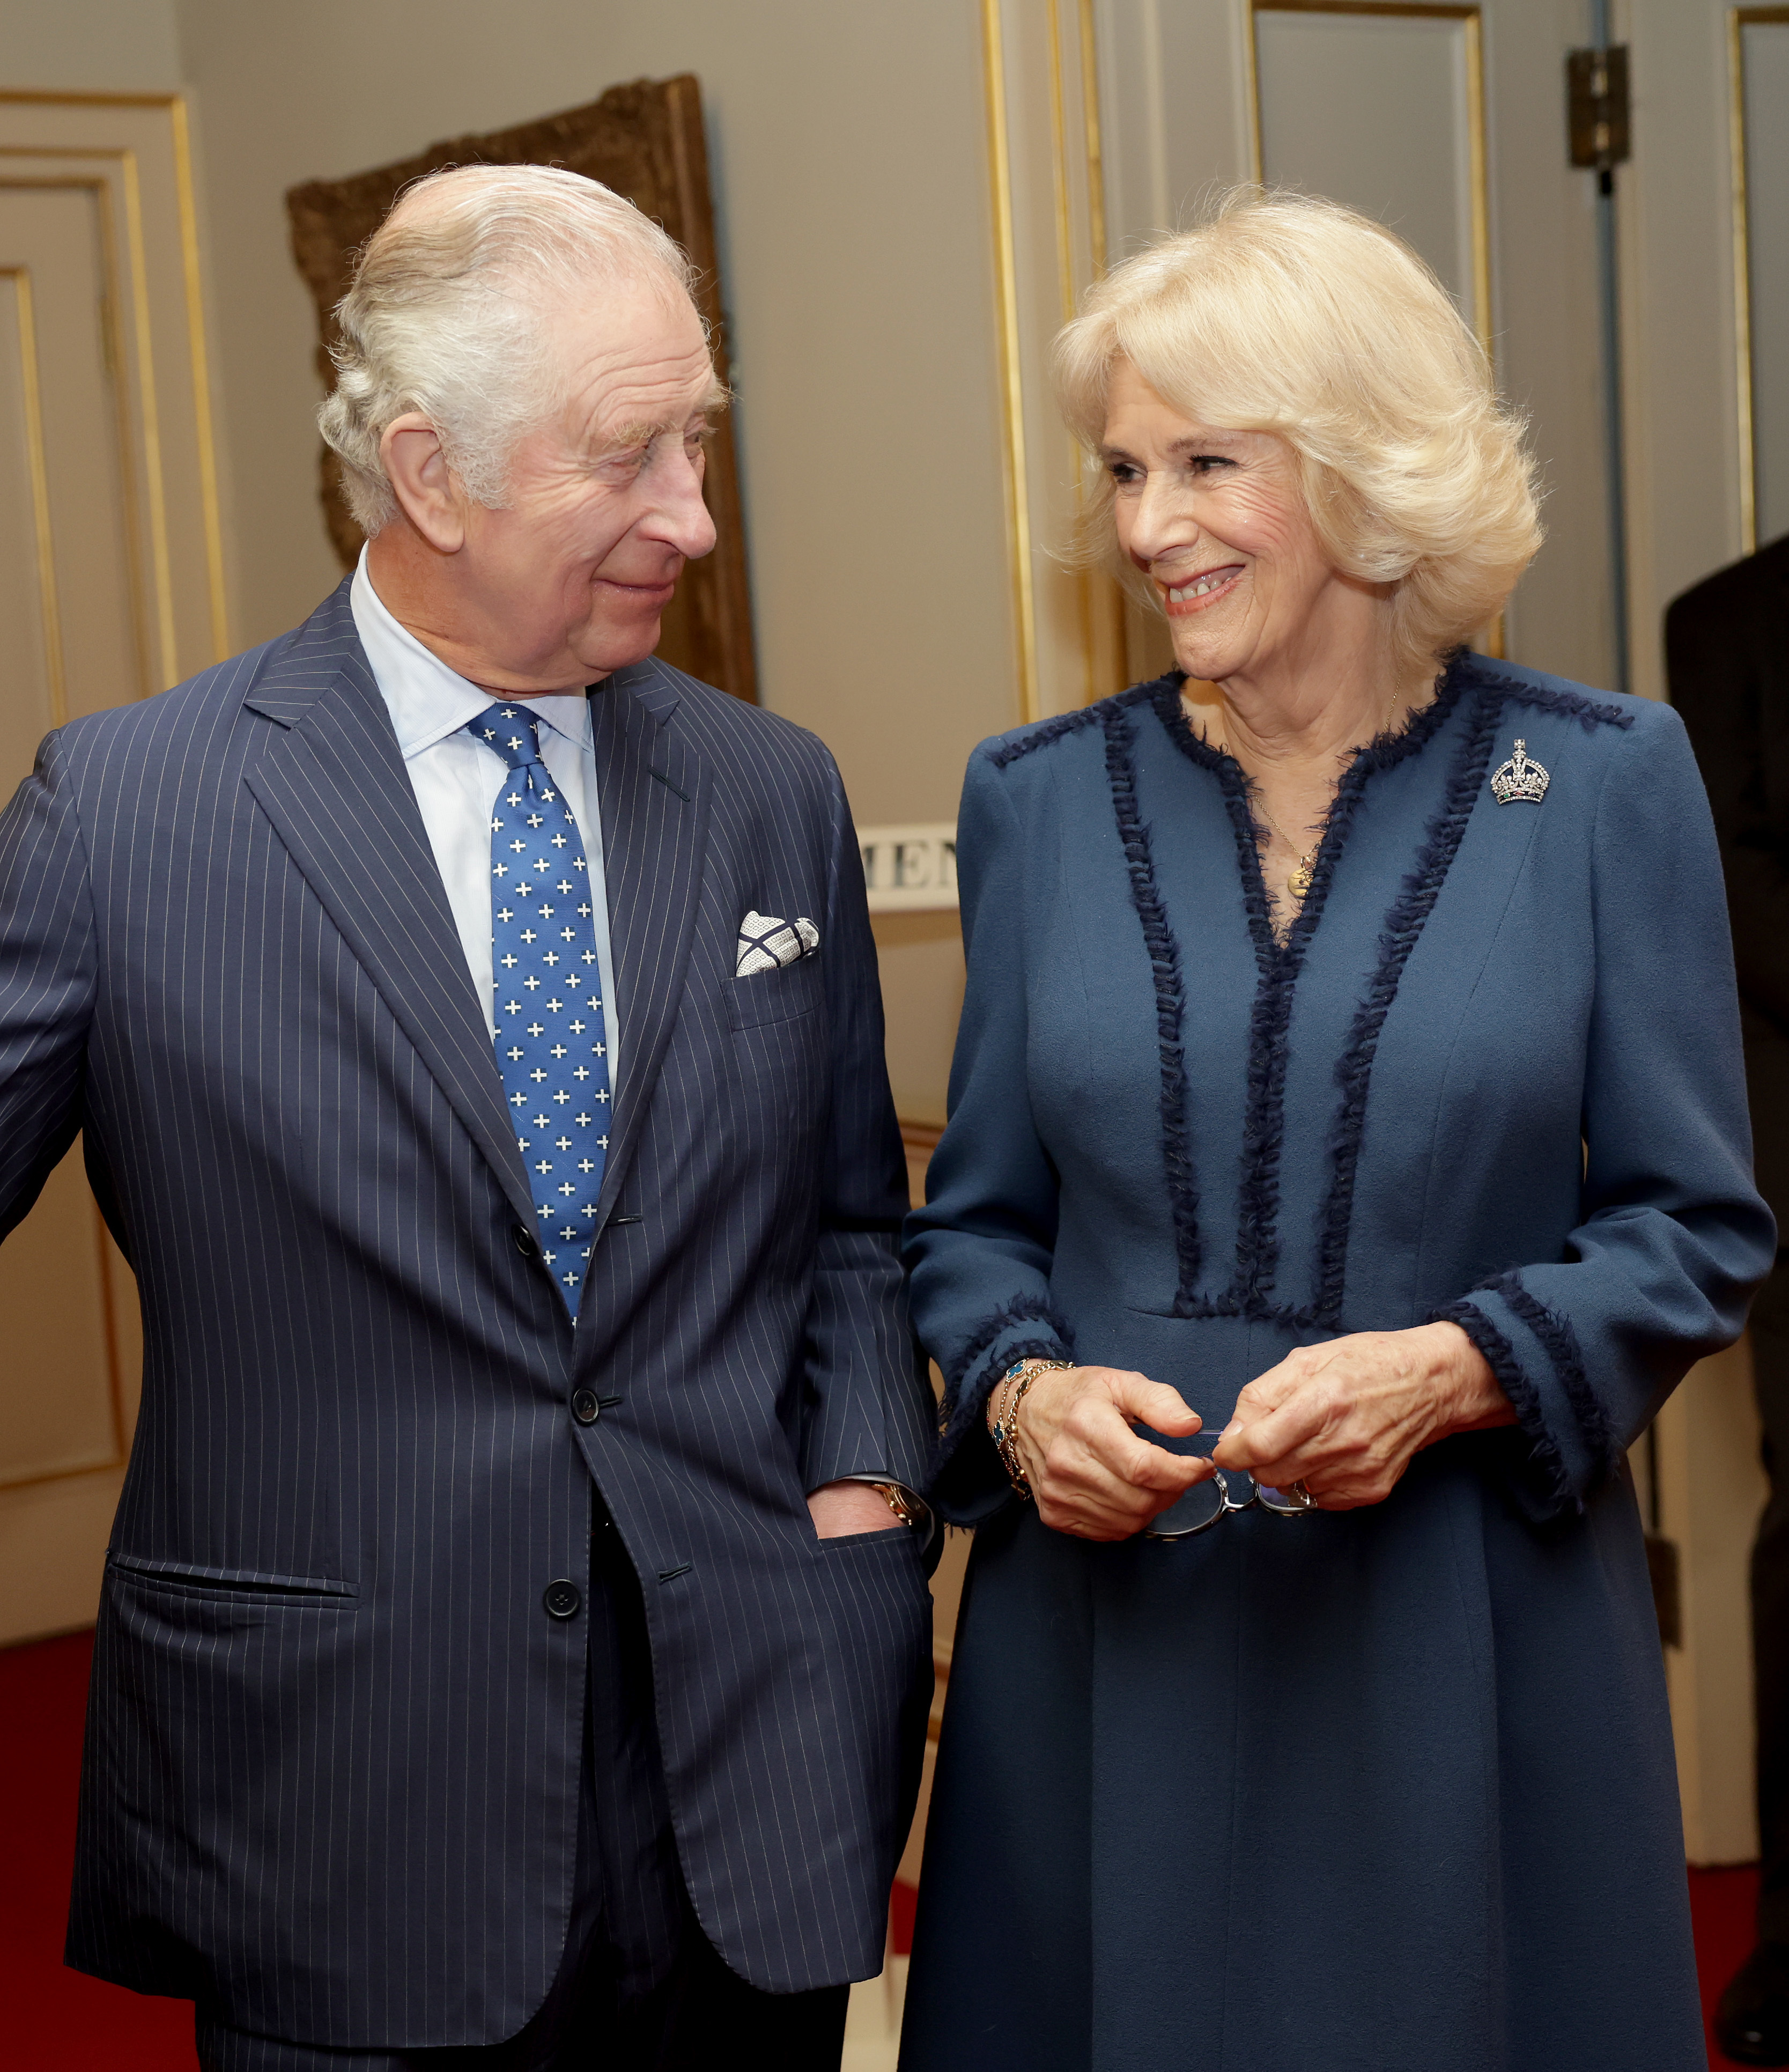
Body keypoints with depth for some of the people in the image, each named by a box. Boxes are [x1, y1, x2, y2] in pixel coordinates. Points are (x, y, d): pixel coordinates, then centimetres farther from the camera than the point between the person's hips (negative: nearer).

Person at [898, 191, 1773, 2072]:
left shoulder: (1603, 784, -3)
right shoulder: (1040, 800, 4)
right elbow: (976, 1218, 10)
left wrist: (1451, 1370, -16)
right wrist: (1020, 1391, -10)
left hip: (1469, 1635, -1)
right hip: (1108, 1638, 2)